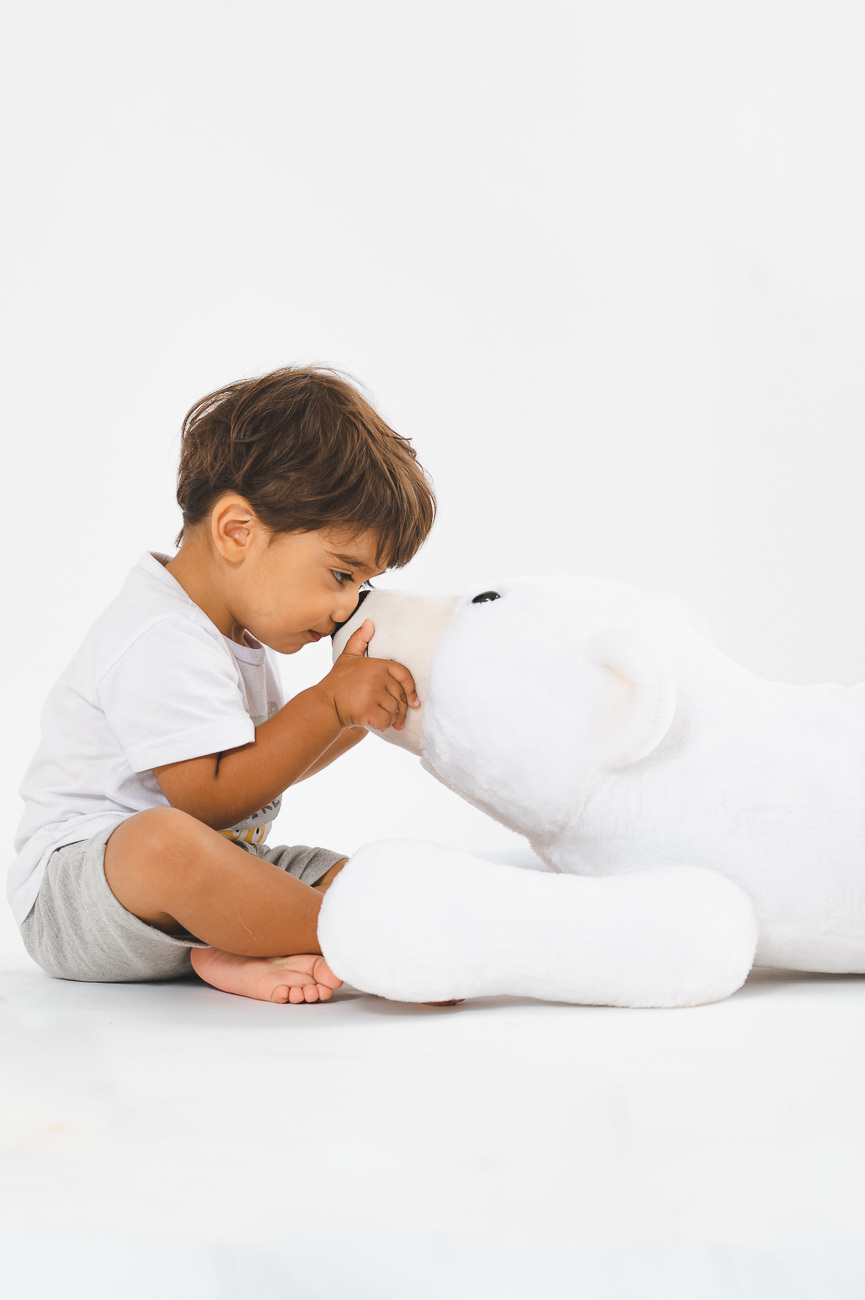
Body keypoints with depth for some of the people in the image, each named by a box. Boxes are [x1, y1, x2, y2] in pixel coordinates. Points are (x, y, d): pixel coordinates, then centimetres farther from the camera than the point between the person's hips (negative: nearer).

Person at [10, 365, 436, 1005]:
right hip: (73, 891, -10)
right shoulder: (160, 642, -23)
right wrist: (328, 703, -26)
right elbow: (210, 796, -28)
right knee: (165, 838, -43)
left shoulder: (234, 628, 12)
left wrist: (356, 715, 6)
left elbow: (271, 763, 22)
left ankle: (236, 958, -24)